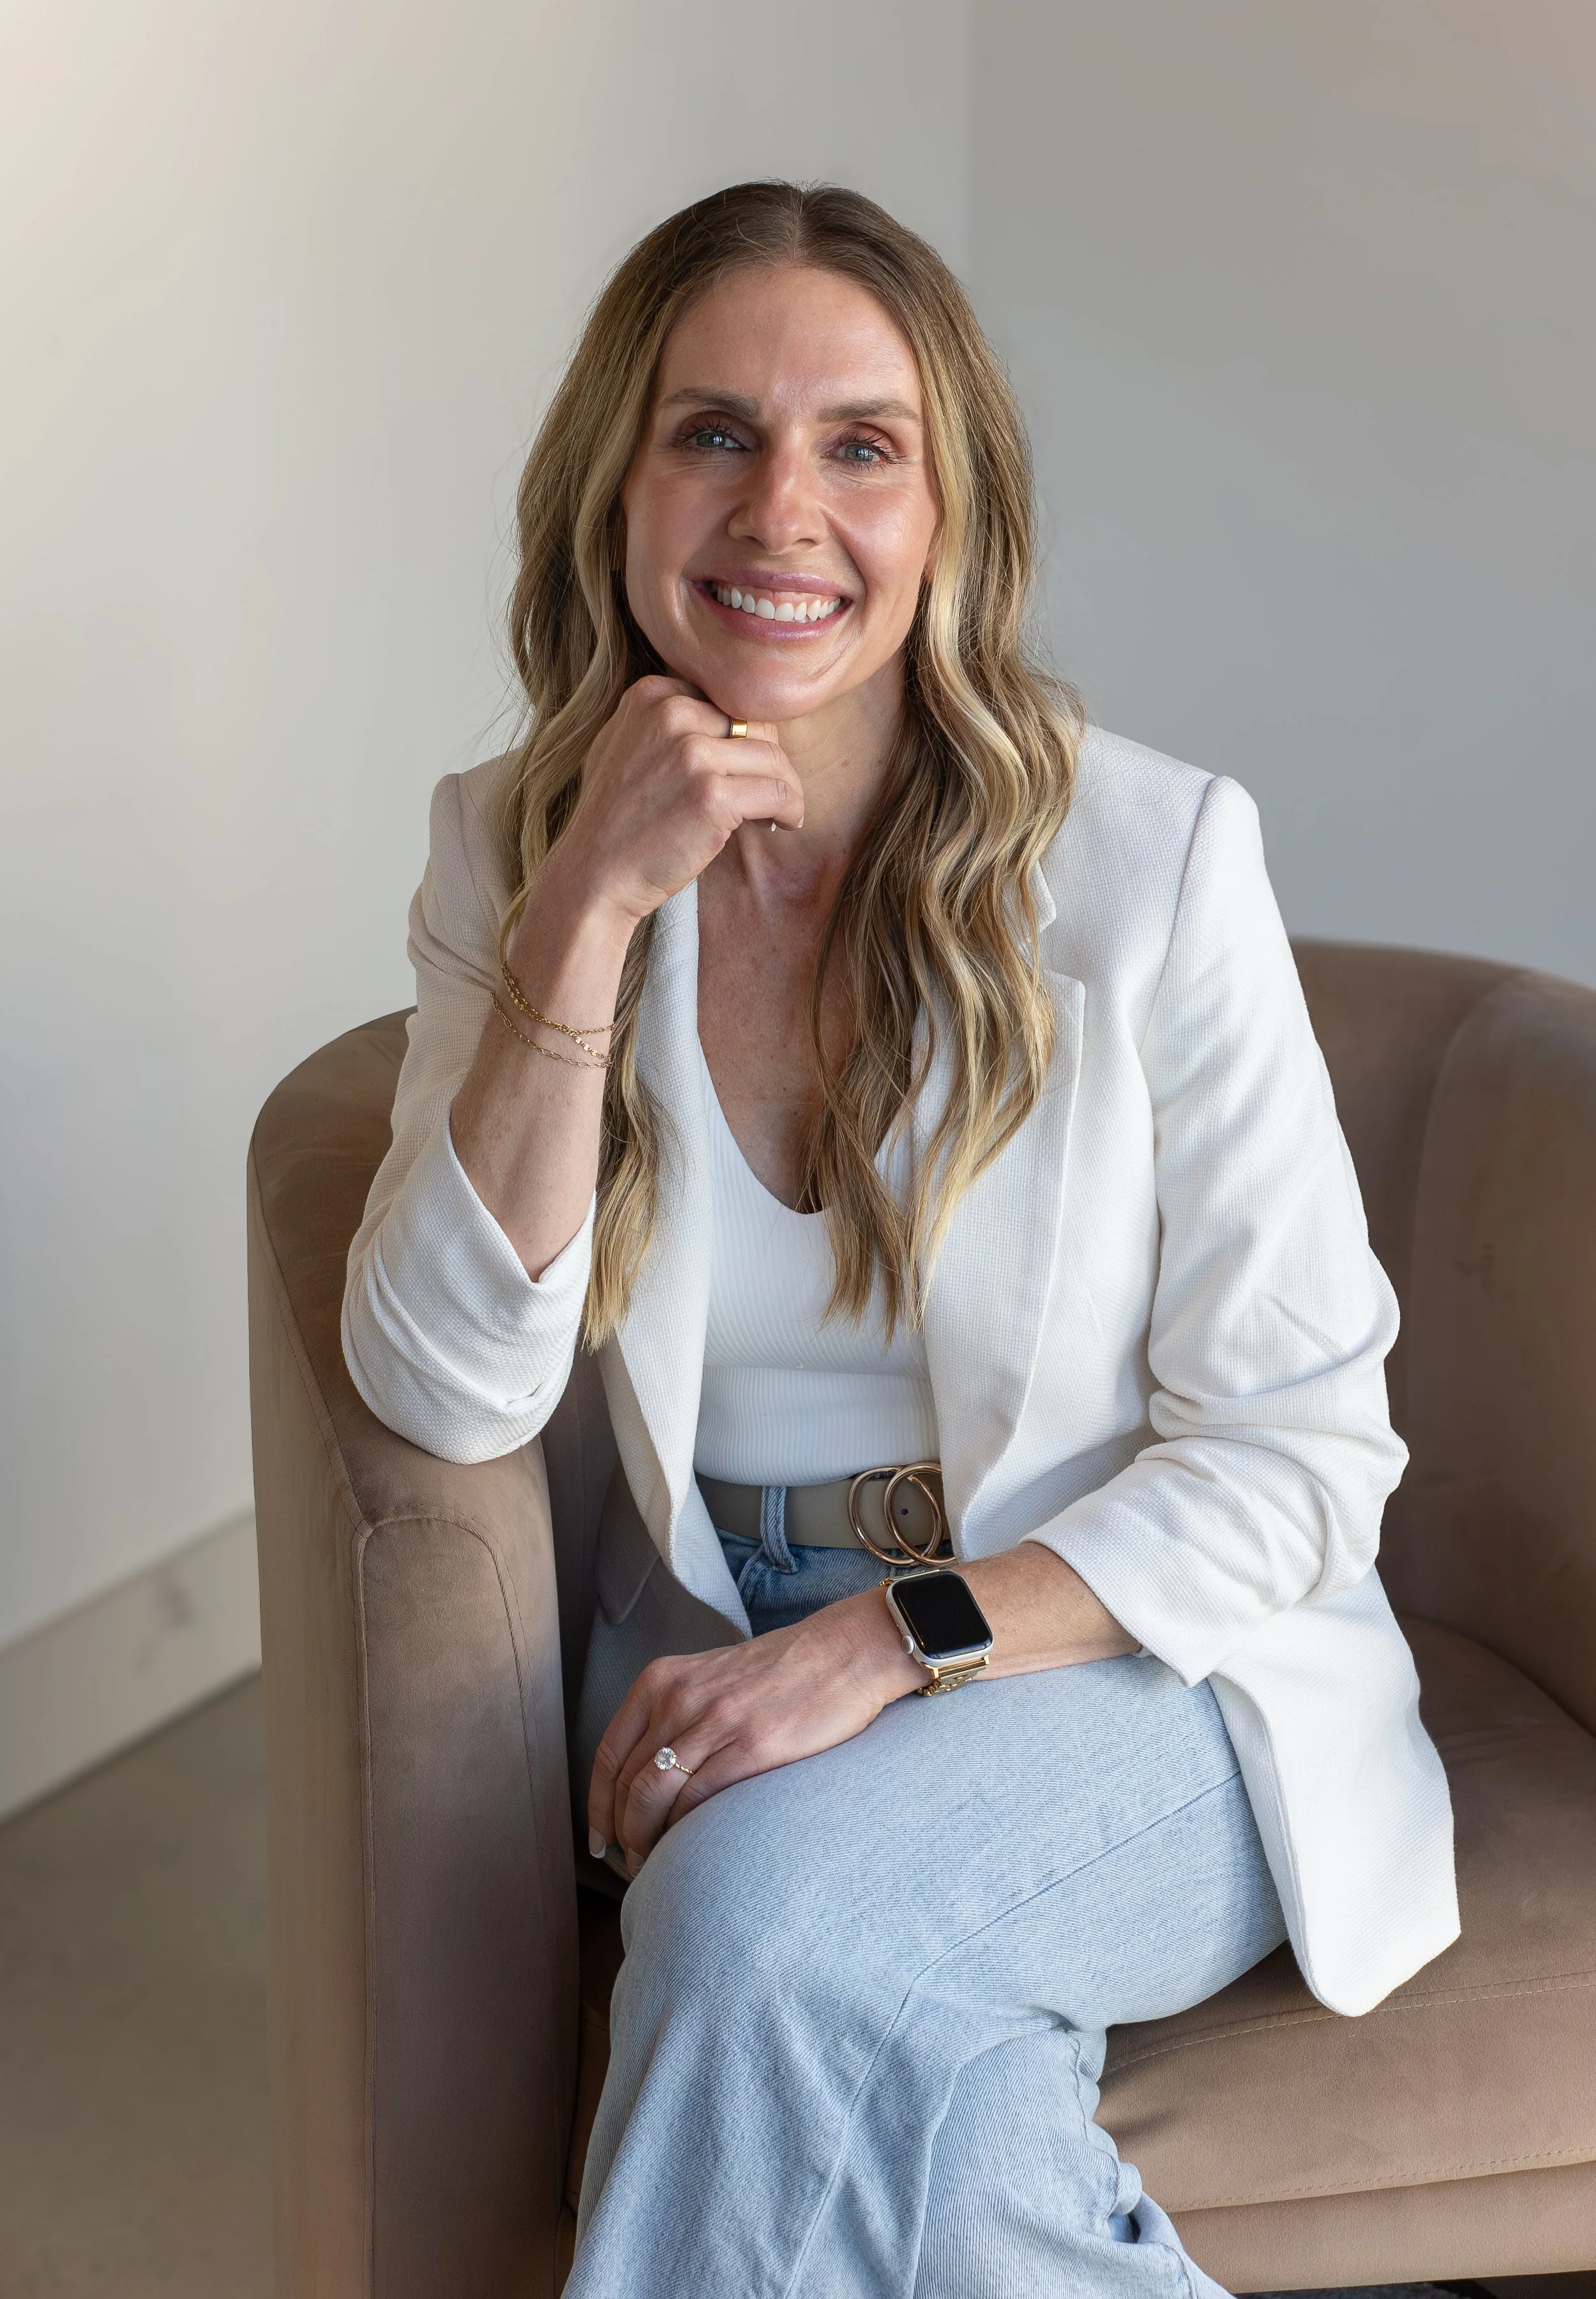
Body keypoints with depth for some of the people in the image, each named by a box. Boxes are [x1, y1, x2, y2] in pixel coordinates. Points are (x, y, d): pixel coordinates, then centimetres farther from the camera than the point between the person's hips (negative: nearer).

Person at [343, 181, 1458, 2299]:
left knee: (766, 1908, -32)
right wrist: (590, 910, -20)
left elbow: (1302, 1458, -9)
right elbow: (448, 1392, -13)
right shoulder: (513, 848, -2)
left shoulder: (1147, 854, -13)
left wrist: (900, 1640, -21)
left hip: (1129, 1659, -2)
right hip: (716, 1635, 2)